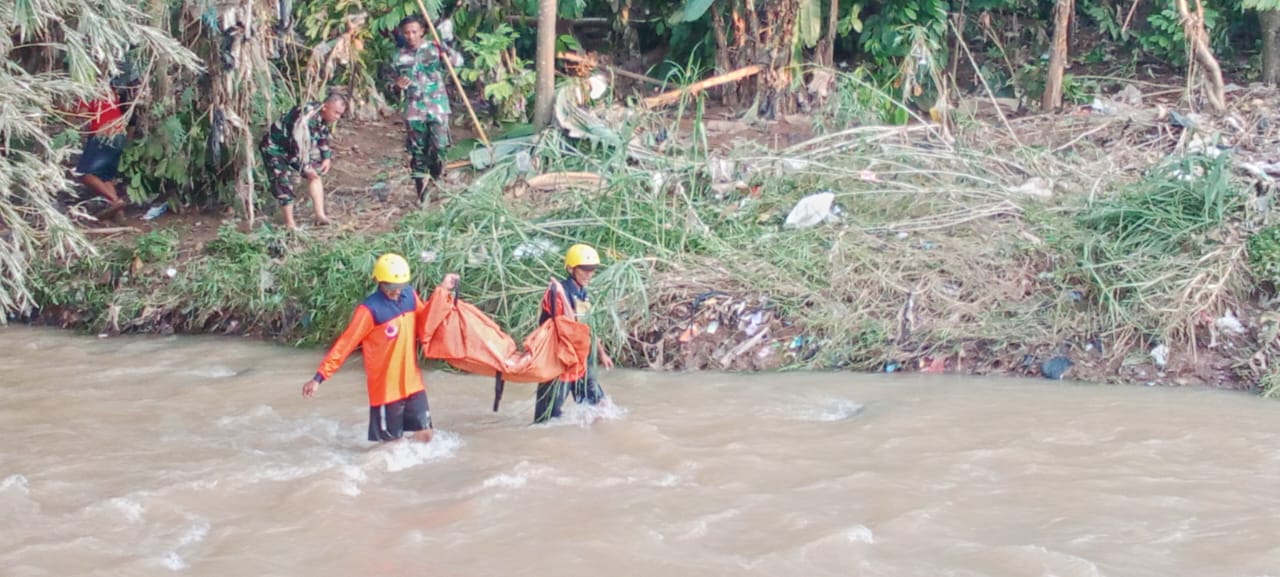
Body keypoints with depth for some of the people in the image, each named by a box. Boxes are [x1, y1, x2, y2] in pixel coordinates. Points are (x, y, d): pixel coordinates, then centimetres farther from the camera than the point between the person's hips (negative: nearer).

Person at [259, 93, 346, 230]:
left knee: (315, 174, 2)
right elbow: (297, 146, -36)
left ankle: (320, 215, 2)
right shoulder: (305, 118, -38)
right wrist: (307, 168, -26)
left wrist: (327, 157, 2)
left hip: (296, 150, 9)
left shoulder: (322, 116, -9)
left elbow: (323, 137, 10)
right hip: (275, 148, -9)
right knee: (284, 183, -12)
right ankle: (290, 222, 1)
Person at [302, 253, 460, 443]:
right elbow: (345, 344, -19)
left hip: (412, 383, 5)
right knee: (392, 442, 4)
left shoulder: (410, 296, 0)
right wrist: (319, 377, -23)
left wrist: (441, 291, 11)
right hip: (386, 389, -5)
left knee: (425, 434, 6)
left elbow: (424, 322, 18)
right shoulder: (370, 310, -19)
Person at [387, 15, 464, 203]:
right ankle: (421, 189, 13)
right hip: (414, 109, 2)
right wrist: (397, 85, -8)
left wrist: (447, 53, -31)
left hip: (437, 106, -2)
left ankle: (437, 179, 14)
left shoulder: (434, 49, 0)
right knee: (417, 149, 4)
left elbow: (459, 61, -11)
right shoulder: (400, 56, 6)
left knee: (439, 145, -11)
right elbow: (392, 83, 16)